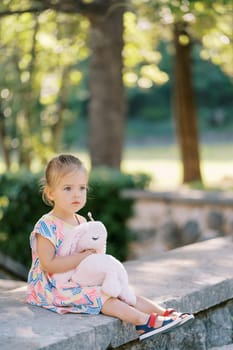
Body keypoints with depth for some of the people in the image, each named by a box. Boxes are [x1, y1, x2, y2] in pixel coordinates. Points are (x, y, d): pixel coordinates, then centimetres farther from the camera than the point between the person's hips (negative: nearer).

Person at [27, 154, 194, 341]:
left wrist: (95, 254, -5)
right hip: (54, 288, -8)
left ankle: (164, 313, -12)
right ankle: (144, 322, -32)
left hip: (81, 282, 8)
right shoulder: (47, 226, -17)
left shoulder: (82, 222, 9)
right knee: (101, 296, -24)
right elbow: (48, 265, -23)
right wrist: (82, 257, -25)